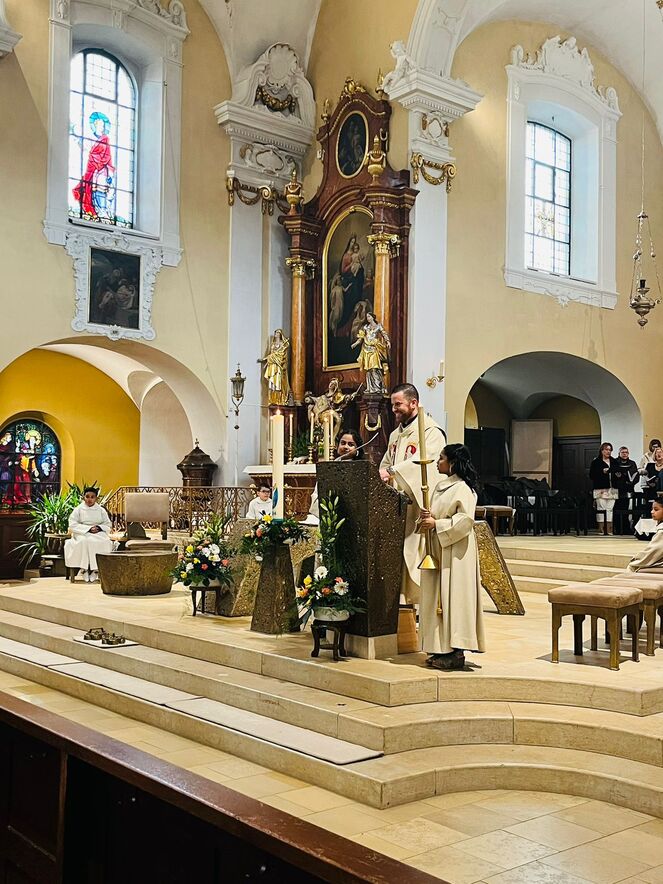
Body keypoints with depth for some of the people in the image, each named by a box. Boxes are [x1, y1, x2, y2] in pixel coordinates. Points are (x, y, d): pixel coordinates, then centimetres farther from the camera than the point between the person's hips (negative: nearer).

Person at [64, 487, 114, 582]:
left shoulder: (101, 510, 13)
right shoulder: (78, 510, 7)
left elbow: (108, 525, 11)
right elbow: (73, 525, -4)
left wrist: (99, 527, -11)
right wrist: (88, 529, -14)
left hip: (98, 533, 2)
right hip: (82, 534, -2)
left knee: (105, 542, -31)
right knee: (85, 542, -37)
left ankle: (96, 569, -27)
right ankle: (84, 569, -29)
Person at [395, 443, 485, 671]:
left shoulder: (463, 489, -12)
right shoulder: (440, 485, 15)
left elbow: (465, 520, -20)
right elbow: (432, 512, 20)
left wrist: (437, 524, -18)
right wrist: (425, 517, -2)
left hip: (454, 553, -9)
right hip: (438, 551, 9)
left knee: (452, 597, -7)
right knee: (438, 598, 9)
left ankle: (456, 653, -3)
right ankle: (442, 650, 15)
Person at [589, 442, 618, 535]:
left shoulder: (614, 461, 15)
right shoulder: (596, 462, 2)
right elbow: (591, 475, -3)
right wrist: (602, 472, -14)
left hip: (612, 489, 4)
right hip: (600, 489, -4)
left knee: (610, 508, 2)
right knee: (601, 508, -7)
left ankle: (609, 529, 6)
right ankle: (600, 529, -3)